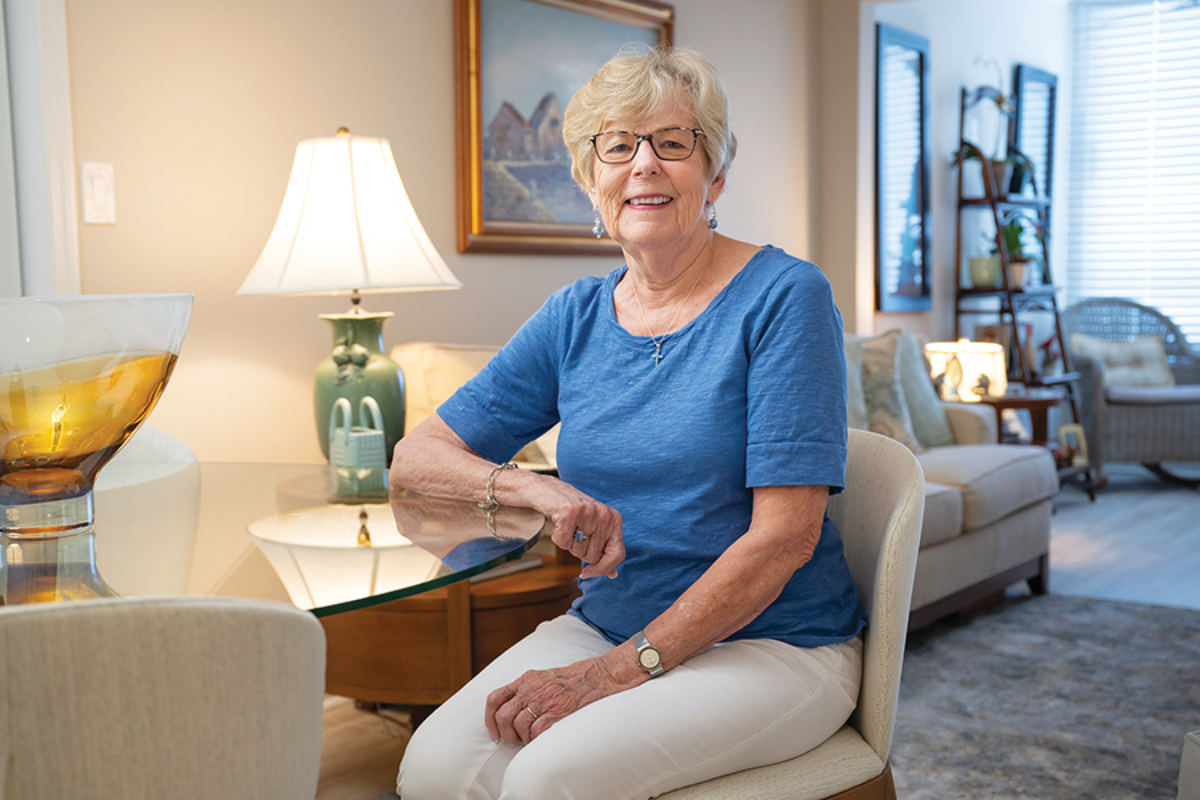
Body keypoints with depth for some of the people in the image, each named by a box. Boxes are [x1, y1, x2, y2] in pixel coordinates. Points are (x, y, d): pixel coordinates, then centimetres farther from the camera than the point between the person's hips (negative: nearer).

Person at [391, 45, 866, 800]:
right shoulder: (576, 317, 6)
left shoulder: (783, 296, -9)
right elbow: (418, 454, 6)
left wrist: (619, 669, -18)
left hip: (770, 643, -4)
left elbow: (785, 535, -15)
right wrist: (537, 488, -15)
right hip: (606, 623, 4)